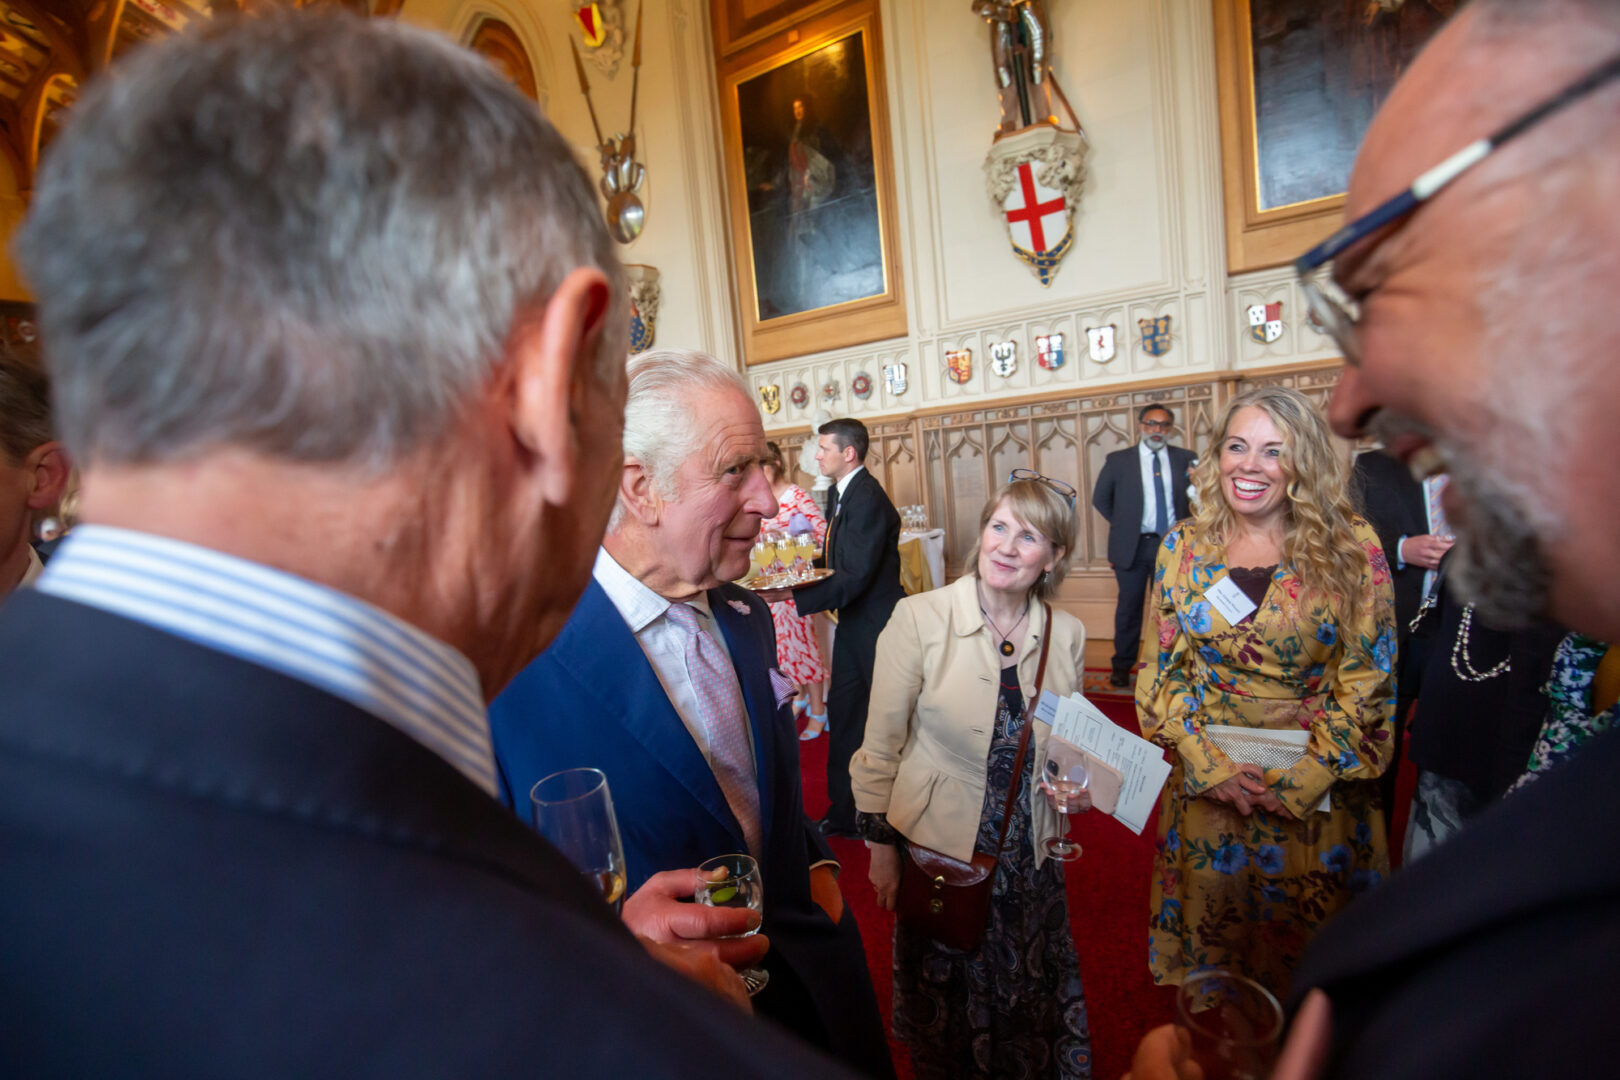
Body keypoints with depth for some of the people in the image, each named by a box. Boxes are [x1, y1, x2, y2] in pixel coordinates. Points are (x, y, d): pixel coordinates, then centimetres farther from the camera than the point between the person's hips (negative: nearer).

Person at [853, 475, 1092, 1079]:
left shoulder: (1066, 634, -5)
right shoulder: (919, 618, -16)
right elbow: (882, 743, -10)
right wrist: (882, 846, -6)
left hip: (1029, 857, 3)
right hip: (938, 849, -2)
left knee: (1031, 1000, 21)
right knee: (947, 999, 18)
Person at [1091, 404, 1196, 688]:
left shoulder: (1185, 459, 4)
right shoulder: (1118, 460, 3)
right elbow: (1100, 499, 10)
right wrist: (1122, 524, 6)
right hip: (1132, 546, -1)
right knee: (1129, 608, 7)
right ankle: (1122, 666, 18)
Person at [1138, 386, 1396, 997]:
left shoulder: (1352, 547, -8)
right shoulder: (1184, 546, -2)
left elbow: (1367, 676, -8)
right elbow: (1163, 666, -1)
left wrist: (1302, 777, -15)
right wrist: (1210, 763, -11)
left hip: (1319, 788, -1)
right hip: (1207, 778, 2)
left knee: (1309, 934, 15)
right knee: (1212, 918, 16)